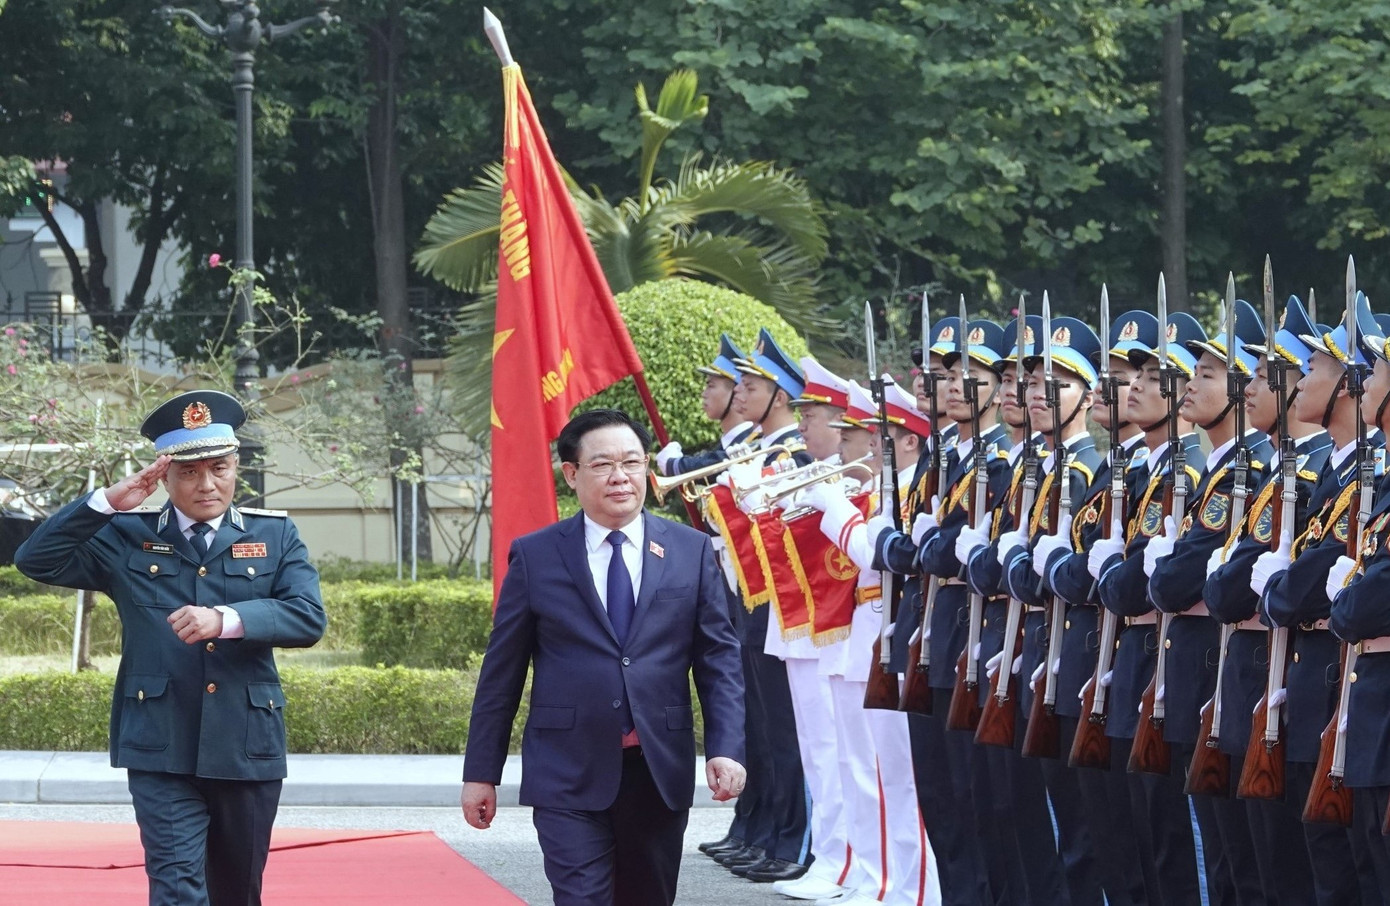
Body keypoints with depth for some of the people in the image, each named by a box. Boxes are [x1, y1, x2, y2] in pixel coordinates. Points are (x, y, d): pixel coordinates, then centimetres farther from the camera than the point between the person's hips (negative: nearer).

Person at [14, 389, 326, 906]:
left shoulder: (274, 536, 7)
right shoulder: (125, 538, 6)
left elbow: (308, 618, -6)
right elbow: (37, 560, -2)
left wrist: (227, 619, -22)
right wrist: (108, 502, -12)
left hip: (246, 748, 2)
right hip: (162, 750, -2)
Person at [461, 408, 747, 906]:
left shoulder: (691, 552, 6)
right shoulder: (534, 557, 2)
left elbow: (719, 659, 6)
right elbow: (501, 672, 5)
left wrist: (726, 748, -7)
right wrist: (481, 773, 4)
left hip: (661, 772, 2)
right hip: (569, 776, -2)